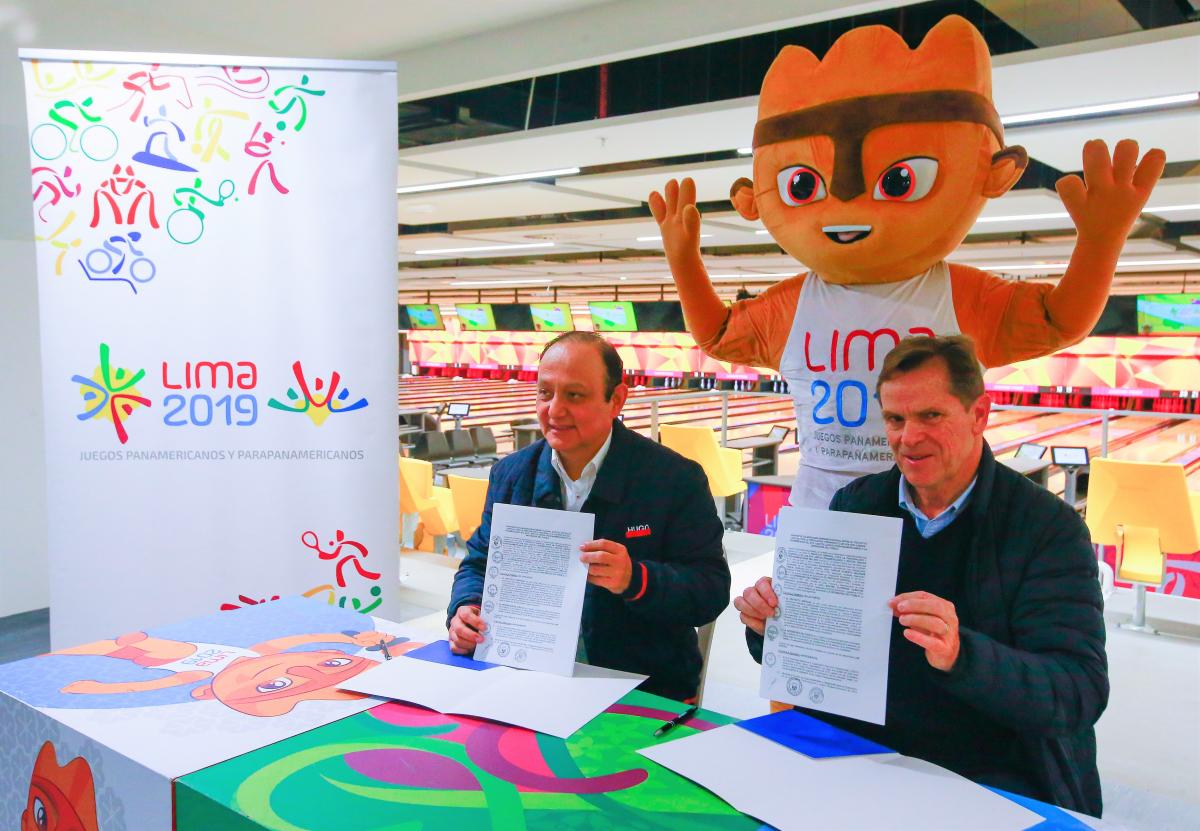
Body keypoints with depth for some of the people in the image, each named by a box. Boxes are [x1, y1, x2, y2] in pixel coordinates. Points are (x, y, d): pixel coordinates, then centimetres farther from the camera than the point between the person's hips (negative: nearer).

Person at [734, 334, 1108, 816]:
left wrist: (960, 656, -32)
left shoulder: (1049, 526, -5)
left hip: (991, 777, -2)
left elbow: (1081, 693, -15)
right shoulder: (853, 505, 6)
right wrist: (770, 625, -12)